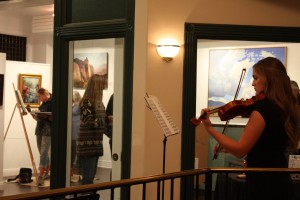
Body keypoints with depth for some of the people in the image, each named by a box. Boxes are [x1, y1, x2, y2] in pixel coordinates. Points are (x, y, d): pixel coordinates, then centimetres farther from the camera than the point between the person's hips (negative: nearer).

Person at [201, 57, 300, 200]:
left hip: (264, 183, -9)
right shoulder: (284, 107, 7)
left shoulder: (263, 107, -20)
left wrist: (209, 128, -15)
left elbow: (240, 150, -19)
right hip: (278, 182, 9)